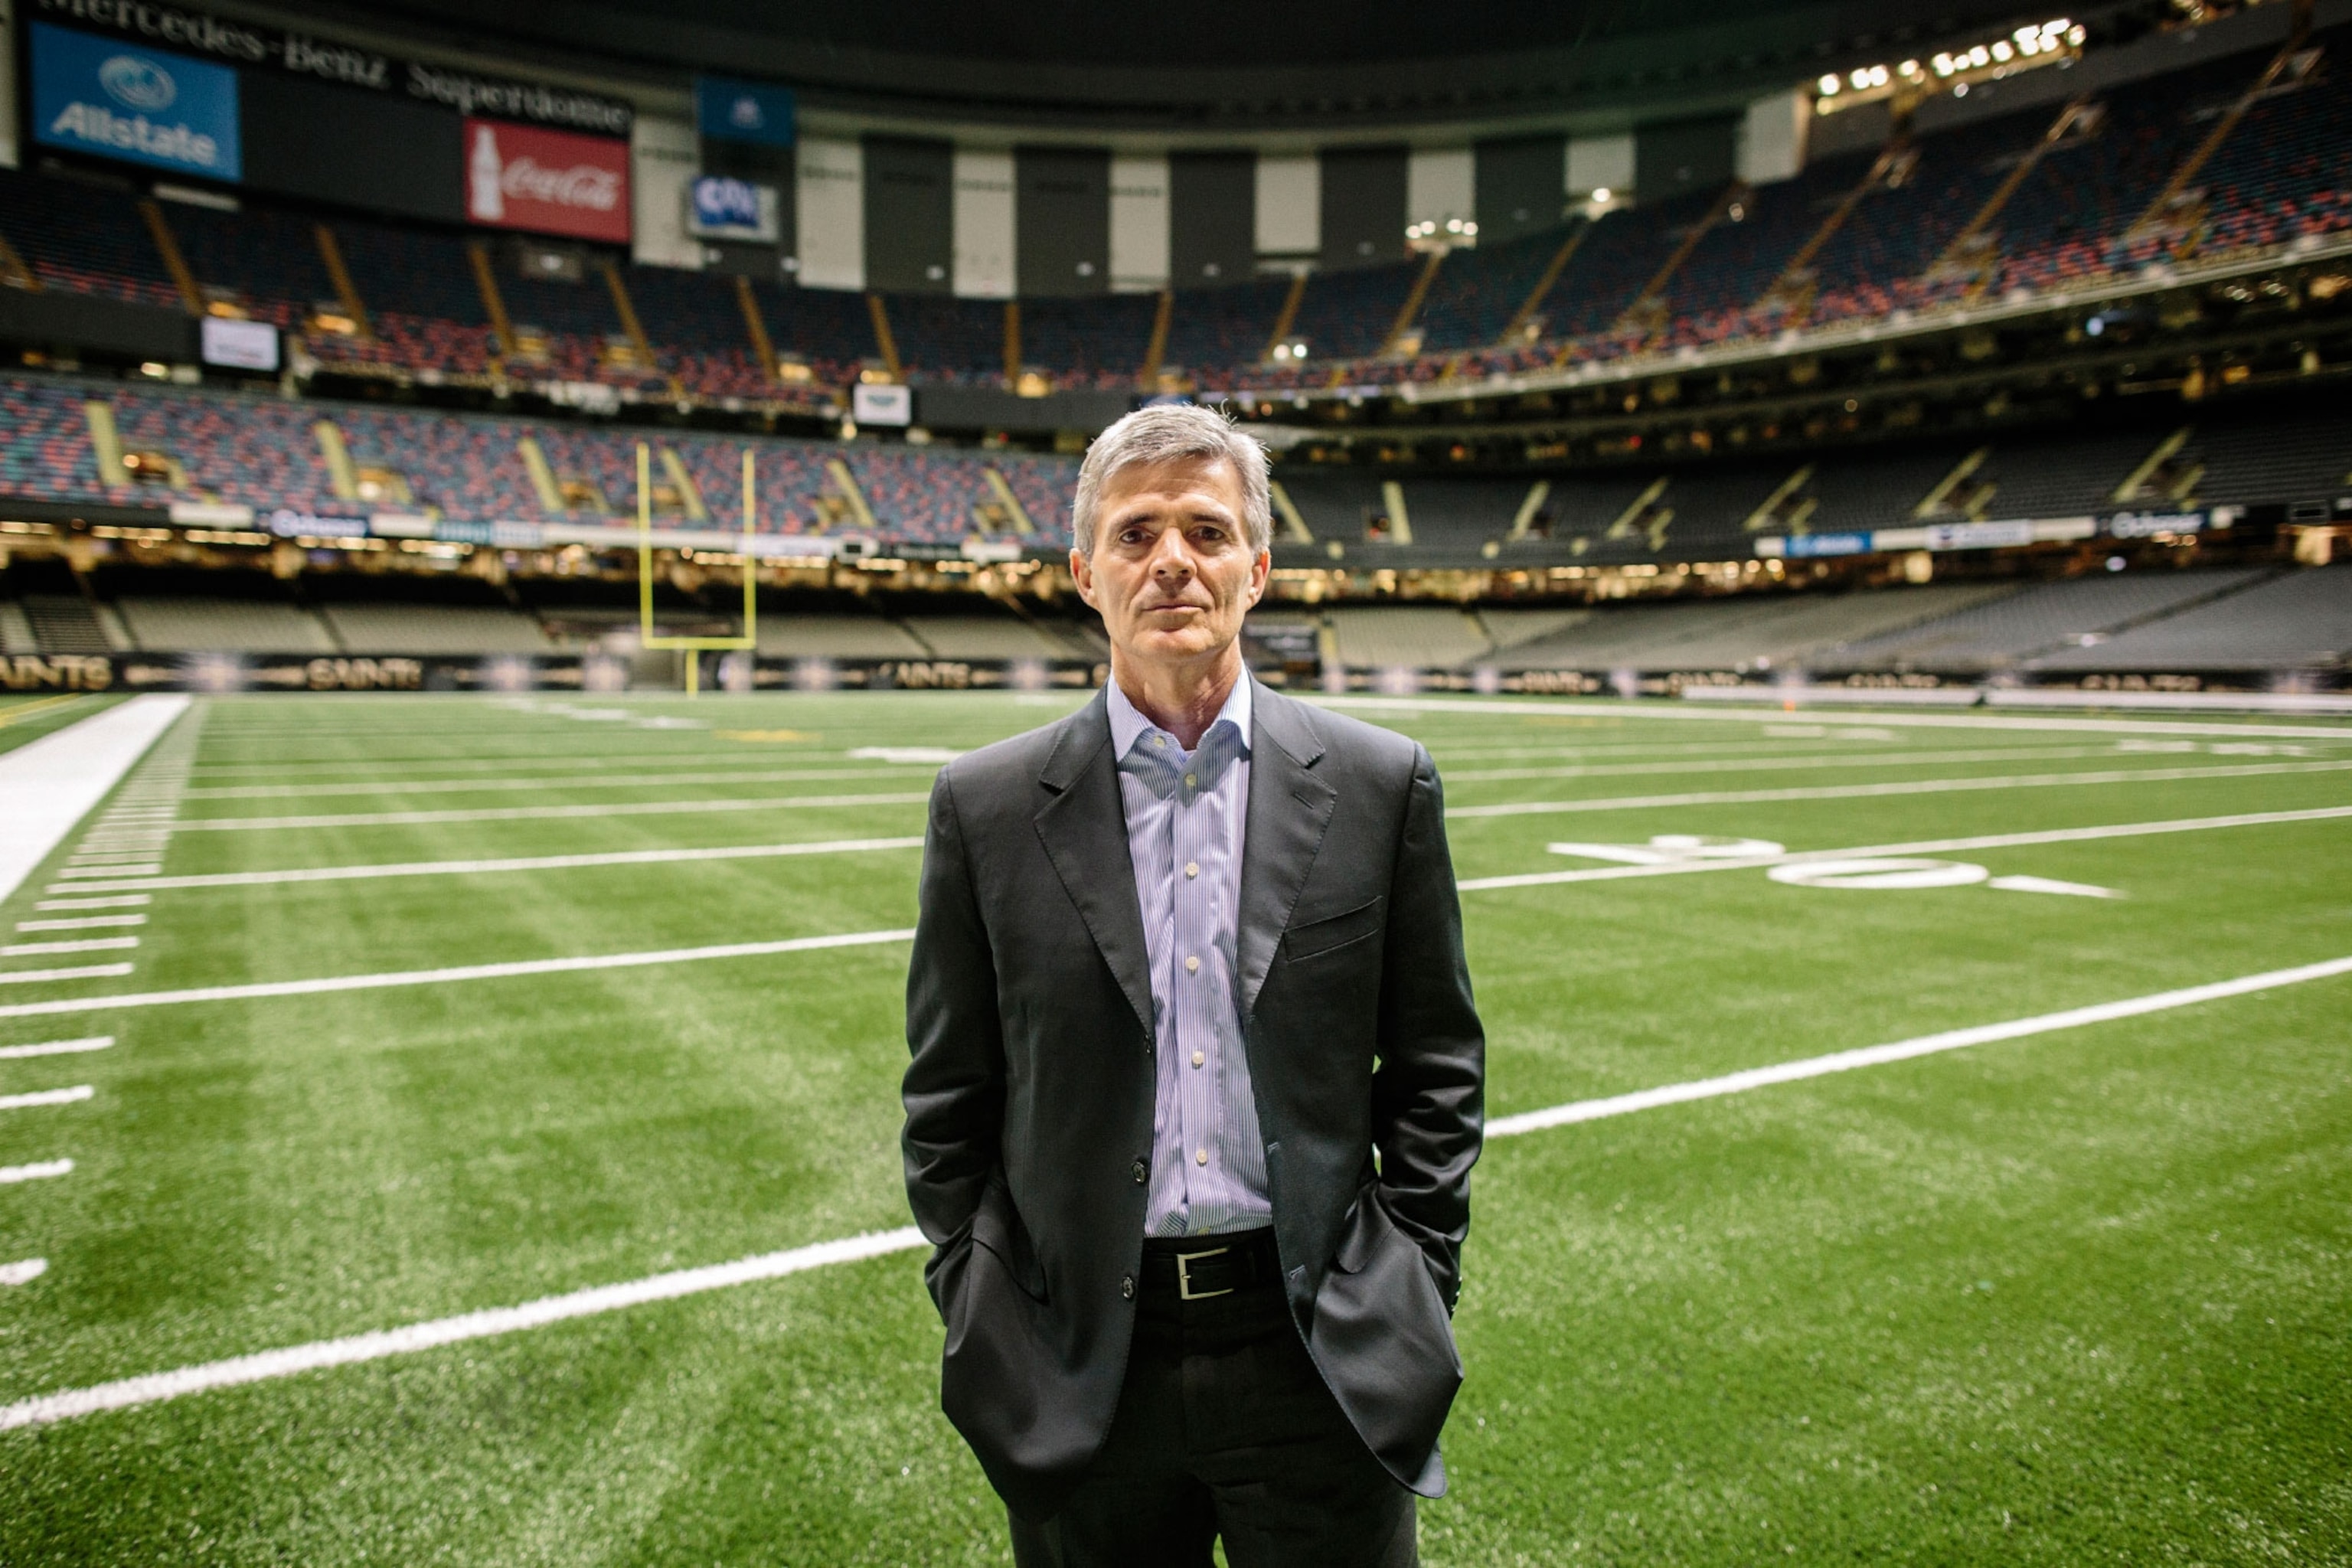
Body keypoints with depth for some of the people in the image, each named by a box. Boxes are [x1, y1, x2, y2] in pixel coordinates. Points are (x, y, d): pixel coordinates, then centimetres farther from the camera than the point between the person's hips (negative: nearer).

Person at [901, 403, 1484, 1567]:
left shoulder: (1380, 784, -2)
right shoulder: (986, 806, -3)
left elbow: (1436, 1068, 3)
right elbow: (949, 1101, 3)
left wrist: (1417, 1302, 1)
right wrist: (980, 1326, 1)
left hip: (1326, 1361, 0)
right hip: (1080, 1374, 1)